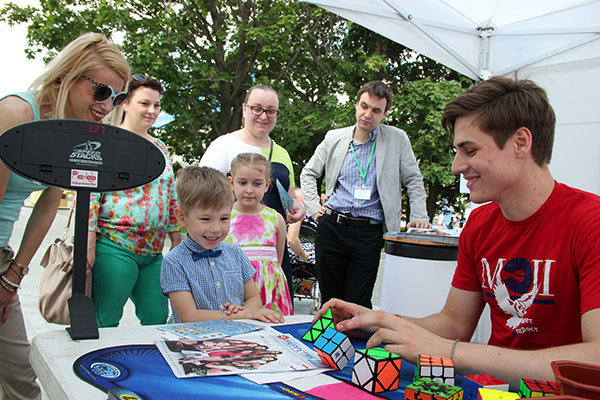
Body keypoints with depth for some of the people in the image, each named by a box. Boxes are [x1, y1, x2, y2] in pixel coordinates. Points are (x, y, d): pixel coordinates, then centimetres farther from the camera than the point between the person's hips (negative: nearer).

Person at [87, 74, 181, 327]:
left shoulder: (160, 147, 16)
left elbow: (171, 197, 19)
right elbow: (88, 194, -10)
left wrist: (177, 242, 15)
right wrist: (88, 246, -15)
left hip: (154, 252, 7)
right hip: (114, 247, -6)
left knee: (157, 320, 6)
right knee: (104, 324, 0)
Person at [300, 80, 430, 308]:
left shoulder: (397, 140, 3)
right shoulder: (334, 138, 8)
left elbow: (414, 181, 9)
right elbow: (308, 174, 17)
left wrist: (419, 217, 0)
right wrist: (314, 208, 8)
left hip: (369, 232, -2)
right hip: (331, 227, 3)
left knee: (357, 304, -4)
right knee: (329, 298, 10)